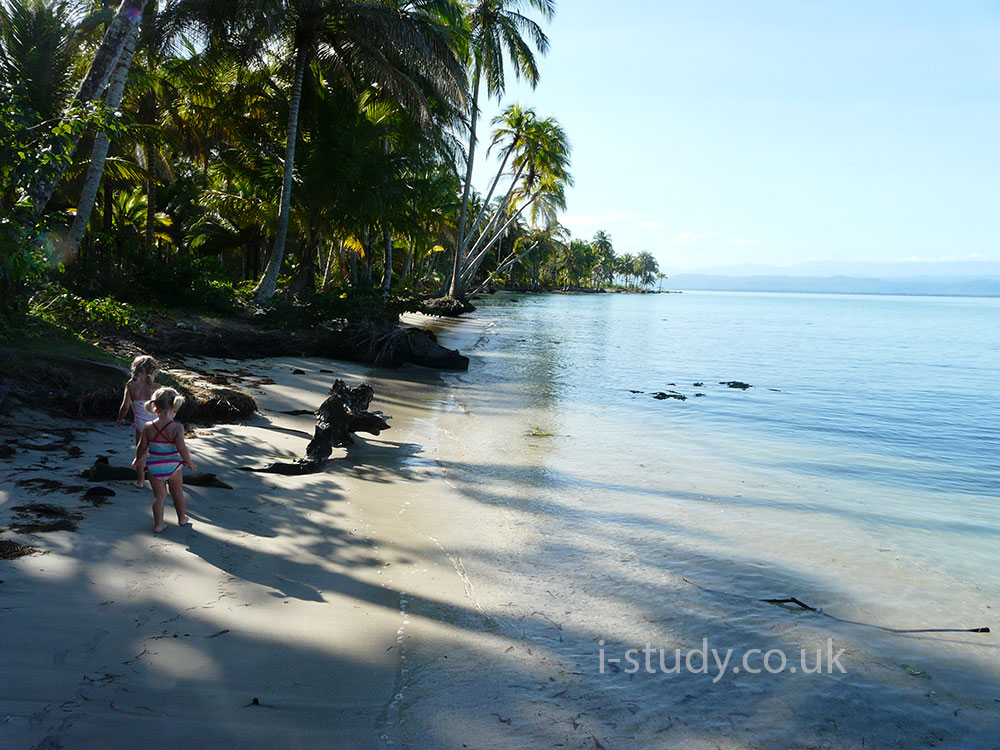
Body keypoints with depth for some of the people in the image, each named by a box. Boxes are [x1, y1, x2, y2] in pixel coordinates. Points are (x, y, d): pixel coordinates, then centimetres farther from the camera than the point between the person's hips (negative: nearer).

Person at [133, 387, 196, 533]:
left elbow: (141, 447, -1)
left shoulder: (148, 427, -9)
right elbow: (181, 448, -27)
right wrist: (189, 462, -11)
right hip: (173, 466, -2)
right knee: (177, 492, 20)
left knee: (159, 495, 14)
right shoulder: (176, 428, -19)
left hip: (154, 468, 2)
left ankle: (158, 524, 14)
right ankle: (182, 519, 36)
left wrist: (138, 459, 19)